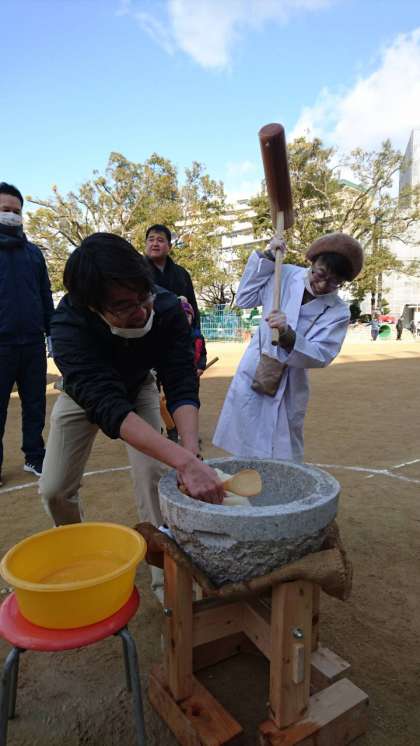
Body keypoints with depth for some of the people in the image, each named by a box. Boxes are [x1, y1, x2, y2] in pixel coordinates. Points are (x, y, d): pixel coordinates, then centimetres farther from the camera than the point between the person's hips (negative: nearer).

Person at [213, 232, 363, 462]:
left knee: (284, 459, 8)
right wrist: (266, 258, -3)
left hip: (287, 392, -1)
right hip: (252, 378, 2)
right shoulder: (285, 275, -5)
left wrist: (287, 335, -36)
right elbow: (244, 299, 3)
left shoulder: (338, 312, -10)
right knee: (244, 450, 10)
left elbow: (320, 356, -18)